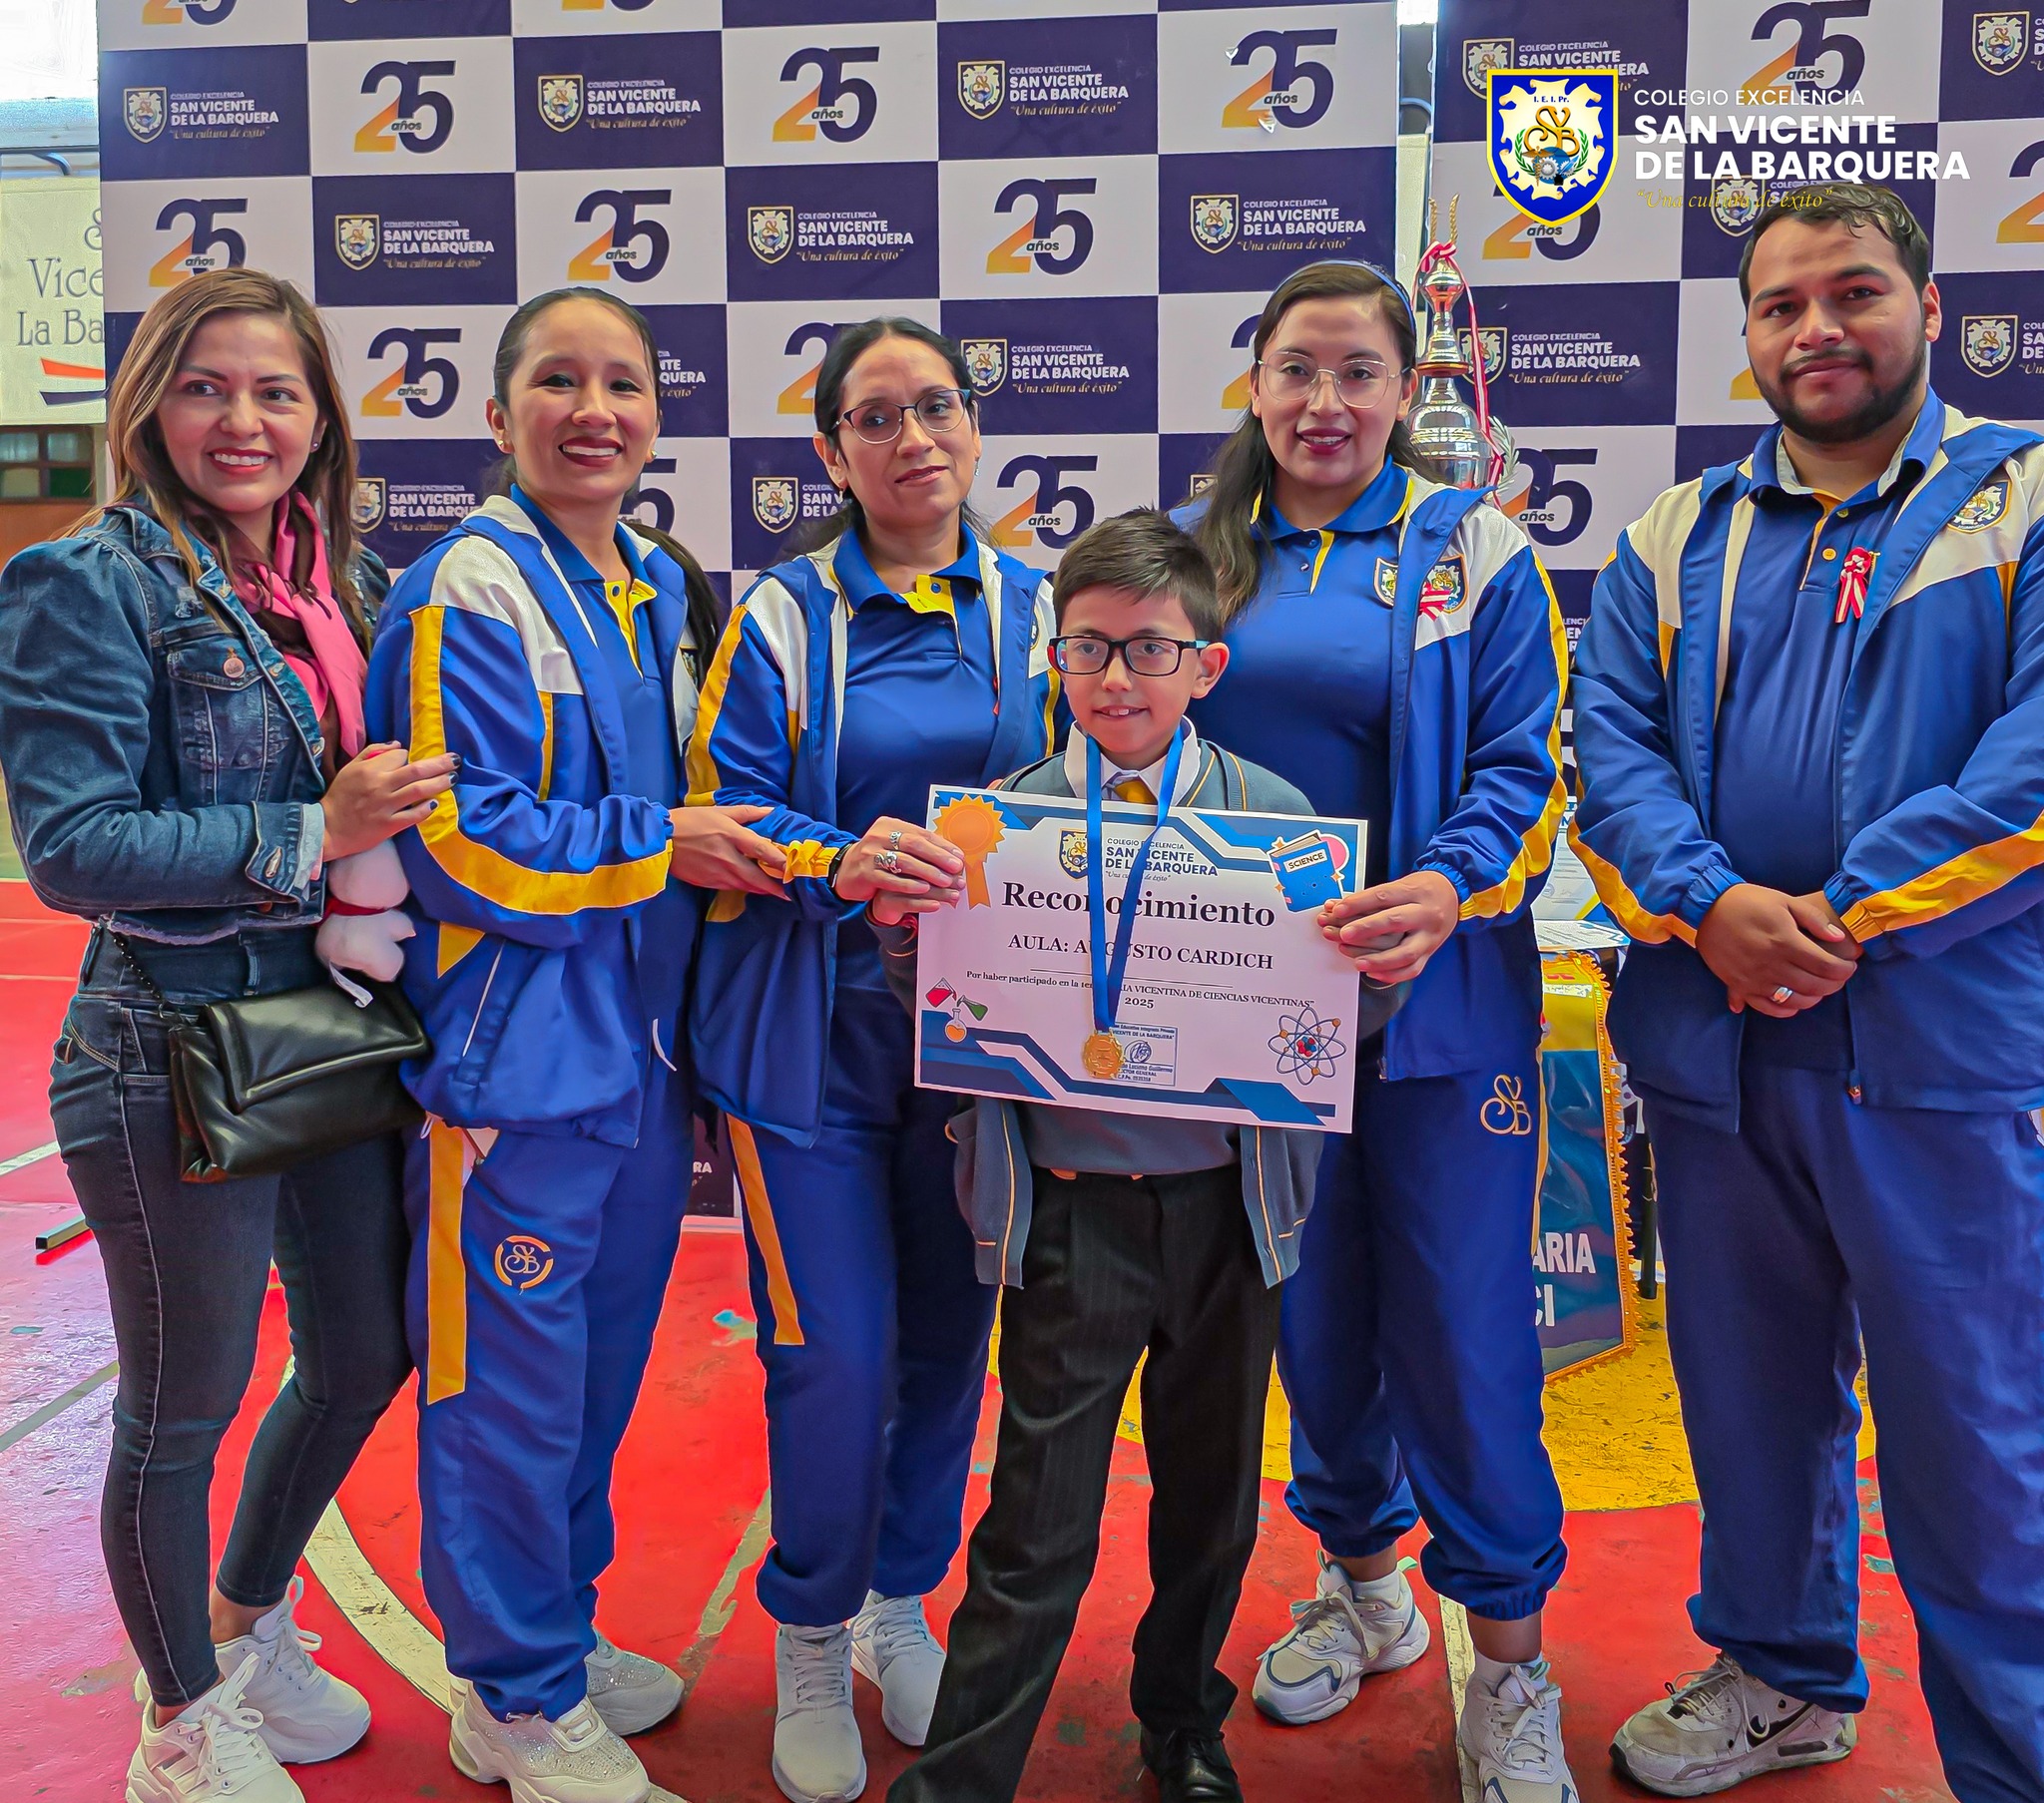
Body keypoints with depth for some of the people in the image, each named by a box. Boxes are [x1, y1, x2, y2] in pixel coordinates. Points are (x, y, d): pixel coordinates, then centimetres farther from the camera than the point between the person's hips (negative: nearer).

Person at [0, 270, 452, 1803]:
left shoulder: (357, 586, 7)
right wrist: (306, 839, -24)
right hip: (174, 1057, -6)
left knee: (367, 1354, 19)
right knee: (185, 1404, 10)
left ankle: (250, 1619, 46)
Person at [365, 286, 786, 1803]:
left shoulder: (660, 590, 12)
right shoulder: (470, 592, -12)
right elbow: (464, 841, -18)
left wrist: (755, 844, 8)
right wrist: (663, 844, -14)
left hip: (642, 1046, 8)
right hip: (517, 1053, -8)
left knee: (605, 1362, 19)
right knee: (515, 1383, 4)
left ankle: (560, 1635, 38)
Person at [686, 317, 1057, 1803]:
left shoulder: (1032, 610, 6)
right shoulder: (783, 617, -2)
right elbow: (725, 815, -6)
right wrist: (842, 865, -25)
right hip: (813, 1034, -3)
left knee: (948, 1336, 12)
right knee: (836, 1356, -2)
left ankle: (901, 1604, 36)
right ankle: (811, 1642, 23)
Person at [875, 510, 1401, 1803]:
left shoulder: (1276, 813, -2)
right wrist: (901, 922, -18)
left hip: (1228, 1204, 2)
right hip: (1075, 1211, -2)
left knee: (1214, 1495, 20)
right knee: (1038, 1528, 3)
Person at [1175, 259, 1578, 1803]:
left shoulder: (1475, 551, 0)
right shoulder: (1206, 556, 9)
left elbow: (1525, 767, -6)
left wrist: (1450, 888, -26)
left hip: (1440, 1003, -3)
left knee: (1461, 1330, 0)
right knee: (1313, 1315, 14)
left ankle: (1510, 1667, 19)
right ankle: (1363, 1582, 37)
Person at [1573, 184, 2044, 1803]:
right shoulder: (1677, 540, 12)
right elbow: (1611, 747, 2)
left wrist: (1840, 921, -17)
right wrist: (1710, 907, -16)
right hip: (1717, 1046, 4)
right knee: (1752, 1387, 18)